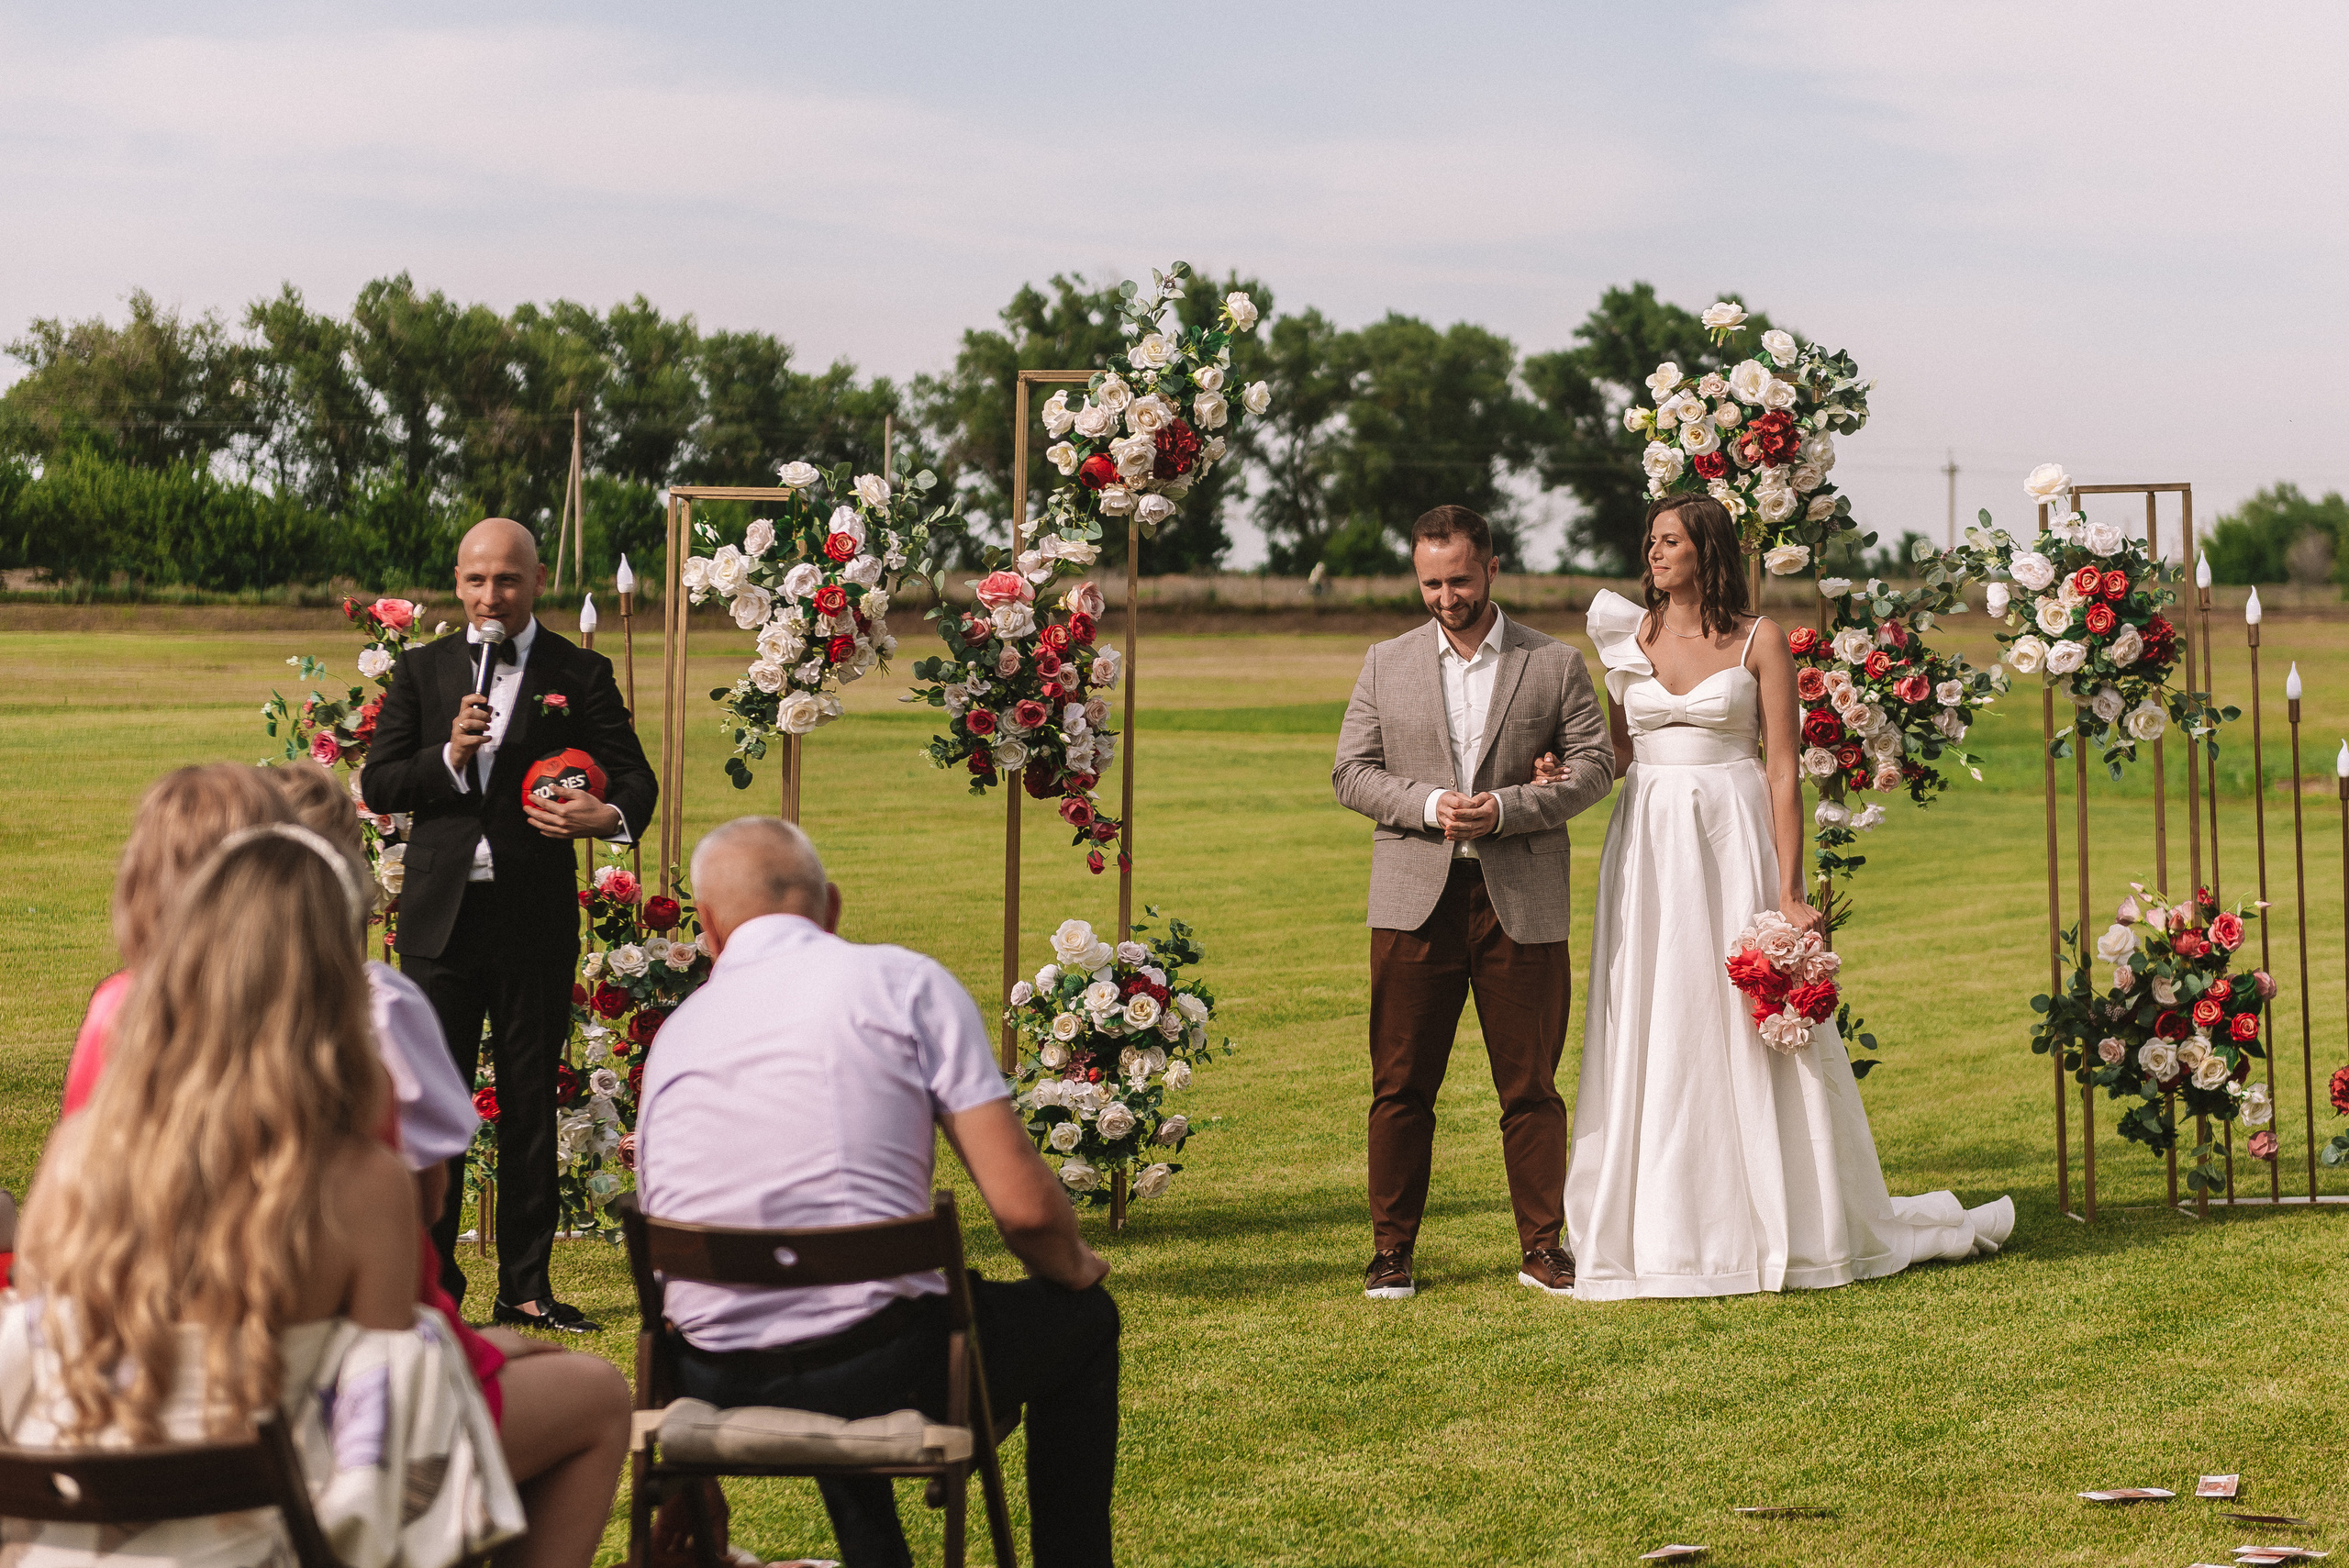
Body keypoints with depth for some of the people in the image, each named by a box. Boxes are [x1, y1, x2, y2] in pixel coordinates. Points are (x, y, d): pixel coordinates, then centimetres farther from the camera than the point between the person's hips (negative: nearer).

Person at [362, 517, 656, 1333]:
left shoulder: (580, 676, 4)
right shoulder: (421, 670, 9)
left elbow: (635, 778, 1)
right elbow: (376, 784, 4)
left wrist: (608, 816, -22)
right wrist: (449, 758, -14)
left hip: (536, 921, -1)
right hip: (441, 918, 1)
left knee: (529, 1105, 5)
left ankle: (525, 1287, 13)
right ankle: (430, 1281, 12)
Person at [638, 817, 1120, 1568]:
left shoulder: (674, 1032, 13)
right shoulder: (905, 981, -1)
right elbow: (1022, 1205, -8)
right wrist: (1078, 1268, 14)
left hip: (716, 1395, 5)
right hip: (881, 1378, -5)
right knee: (1083, 1320, 23)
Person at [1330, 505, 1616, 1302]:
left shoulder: (1555, 663, 5)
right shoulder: (1386, 663, 10)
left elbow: (1593, 765, 1)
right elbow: (1350, 772, 6)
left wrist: (1507, 808, -14)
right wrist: (1427, 804, -12)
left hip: (1522, 901, -1)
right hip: (1415, 899, 1)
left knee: (1531, 1085, 5)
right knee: (1401, 1085, 3)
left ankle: (1542, 1247, 16)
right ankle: (1391, 1250, 12)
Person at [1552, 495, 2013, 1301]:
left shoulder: (1758, 639, -2)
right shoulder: (1630, 636, 9)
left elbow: (1784, 768, -6)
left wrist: (1788, 890, -12)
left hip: (1734, 841, -3)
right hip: (1648, 843, 3)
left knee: (1747, 1033, 0)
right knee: (1651, 1039, 3)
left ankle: (1789, 1224, 11)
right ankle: (1662, 1228, 10)